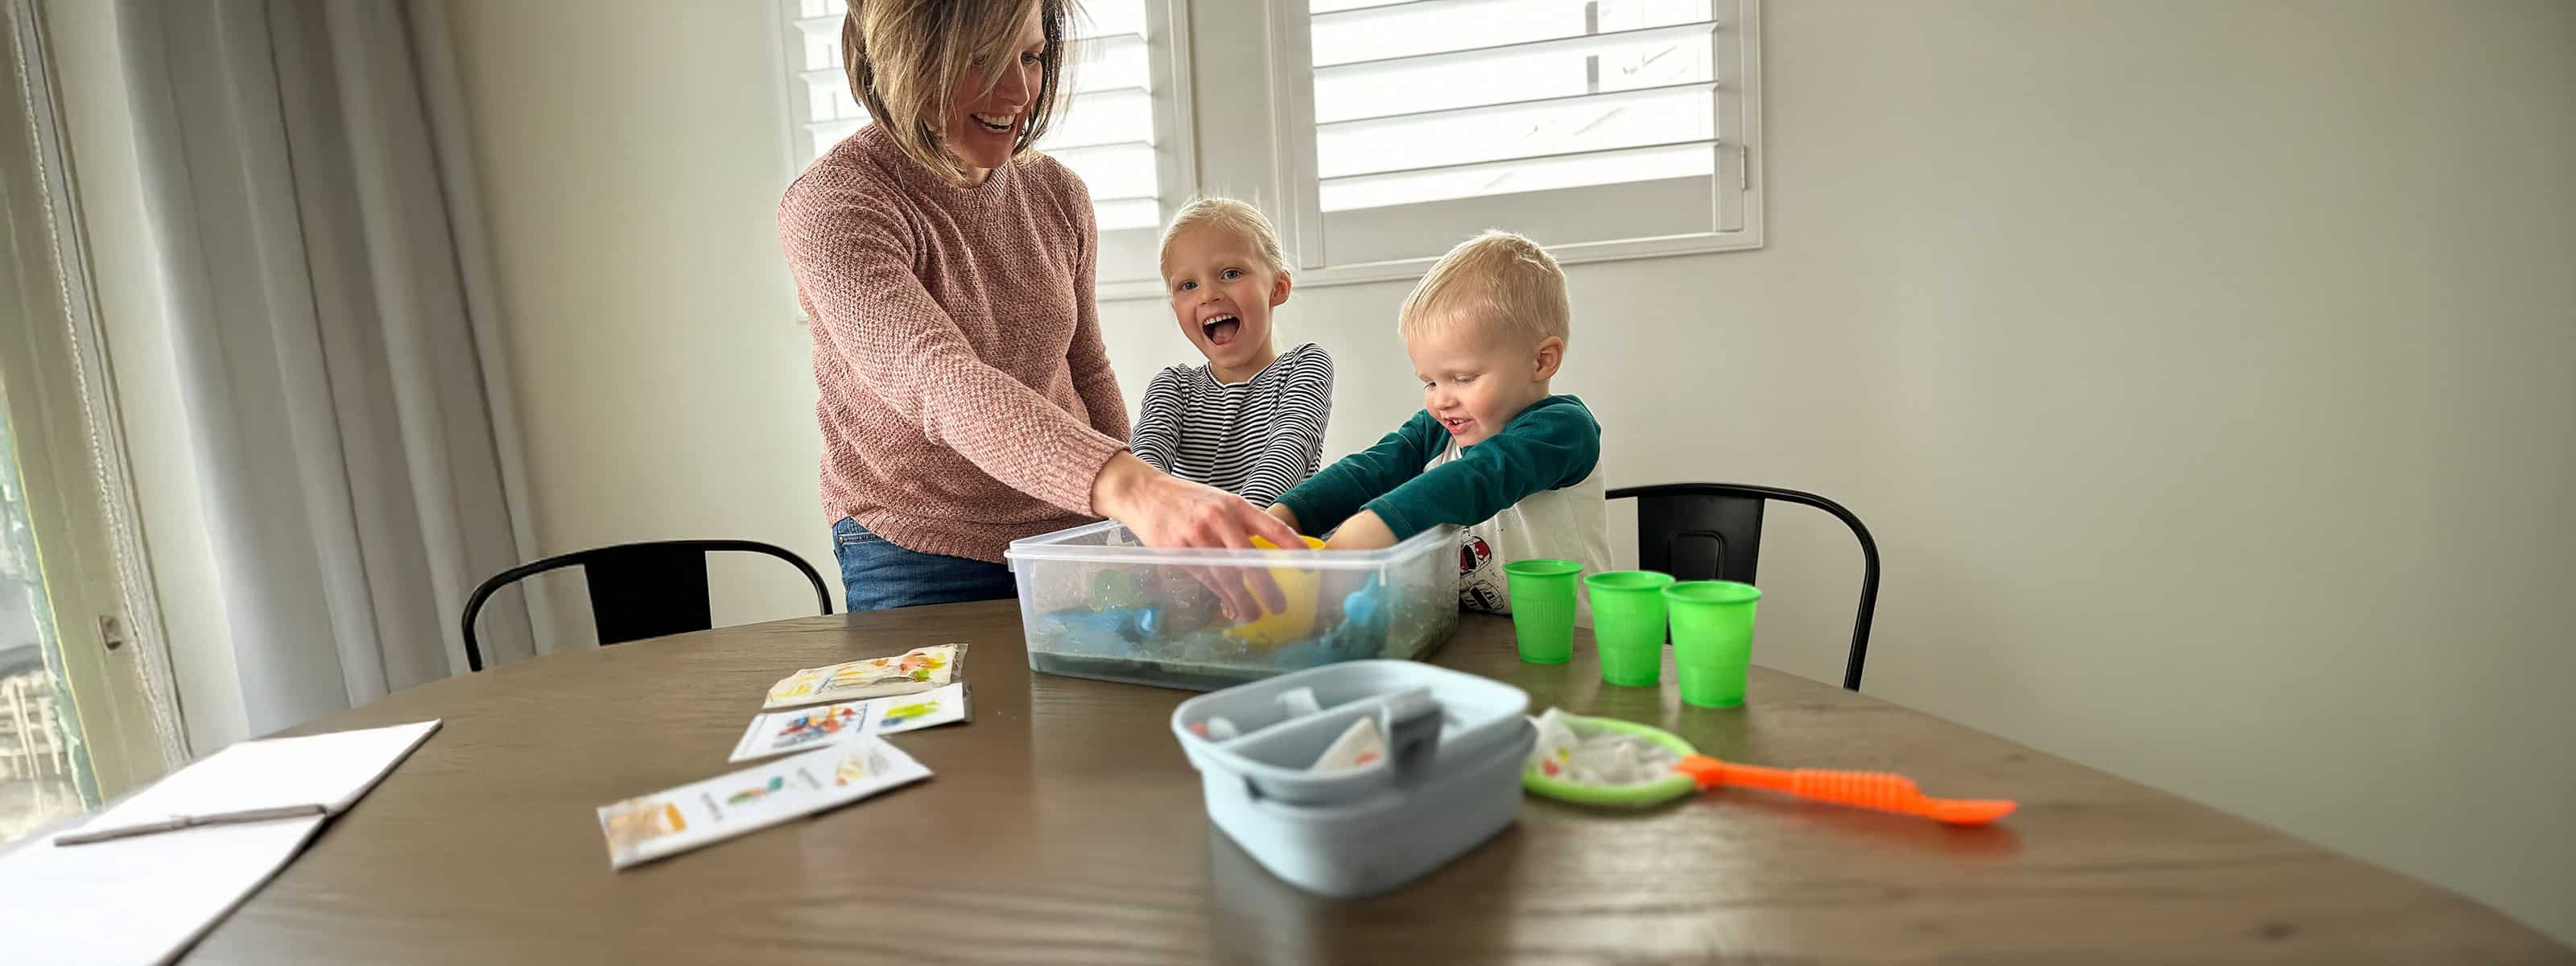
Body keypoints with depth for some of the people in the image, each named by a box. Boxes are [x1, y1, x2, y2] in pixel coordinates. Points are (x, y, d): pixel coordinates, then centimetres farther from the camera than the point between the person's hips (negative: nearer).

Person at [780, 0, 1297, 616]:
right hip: (923, 561, -4)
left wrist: (1137, 537, 10)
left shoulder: (1058, 195, 1)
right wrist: (1135, 490, -49)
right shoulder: (829, 207, -18)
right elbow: (942, 386, -34)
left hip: (1074, 540, 5)